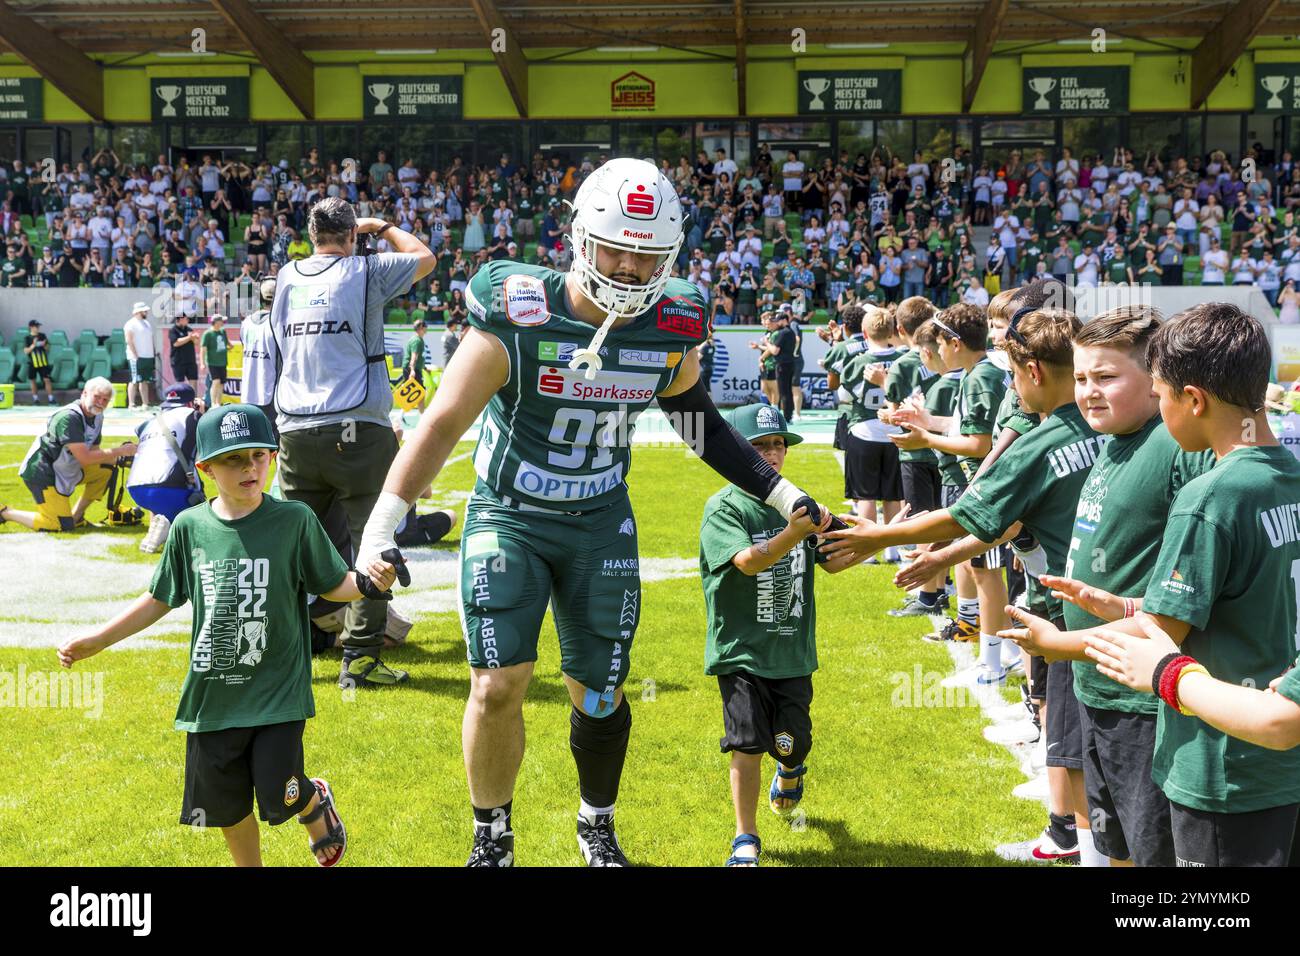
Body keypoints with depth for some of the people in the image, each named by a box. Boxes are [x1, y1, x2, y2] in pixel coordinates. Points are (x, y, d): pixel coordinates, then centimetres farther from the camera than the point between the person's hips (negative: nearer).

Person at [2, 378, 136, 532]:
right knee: (62, 525, -13)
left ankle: (76, 516, 8)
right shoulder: (69, 417, -25)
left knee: (106, 470, -2)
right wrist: (119, 451, -23)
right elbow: (85, 458, -28)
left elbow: (94, 451, 6)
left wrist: (118, 457, -12)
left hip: (67, 469, 9)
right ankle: (6, 513, 2)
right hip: (42, 472, -9)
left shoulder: (97, 417, 3)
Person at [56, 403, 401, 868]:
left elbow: (333, 584, -1)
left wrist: (368, 581, -23)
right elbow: (159, 600, 10)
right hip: (213, 695, 3)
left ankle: (317, 803, 30)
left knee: (278, 798, -6)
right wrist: (96, 639, 7)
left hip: (278, 692, -3)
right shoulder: (190, 526, -2)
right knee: (226, 806, 12)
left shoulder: (295, 520, -9)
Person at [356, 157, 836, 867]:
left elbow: (698, 420, 10)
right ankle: (491, 841, 14)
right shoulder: (517, 317, -21)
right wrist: (381, 528, -28)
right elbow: (444, 423, -20)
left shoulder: (671, 328, -8)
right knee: (497, 687, -11)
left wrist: (783, 496, 10)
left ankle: (597, 828, 34)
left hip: (600, 523, 3)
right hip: (509, 517, -3)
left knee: (599, 695, 7)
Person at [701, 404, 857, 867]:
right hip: (741, 651, -4)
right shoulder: (724, 507, -10)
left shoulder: (795, 502, 7)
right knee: (747, 745, -5)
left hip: (793, 651, 4)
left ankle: (790, 769, 46)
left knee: (790, 740, 7)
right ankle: (746, 840, 10)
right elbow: (749, 561, -27)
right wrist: (792, 534, -42)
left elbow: (832, 561, 12)